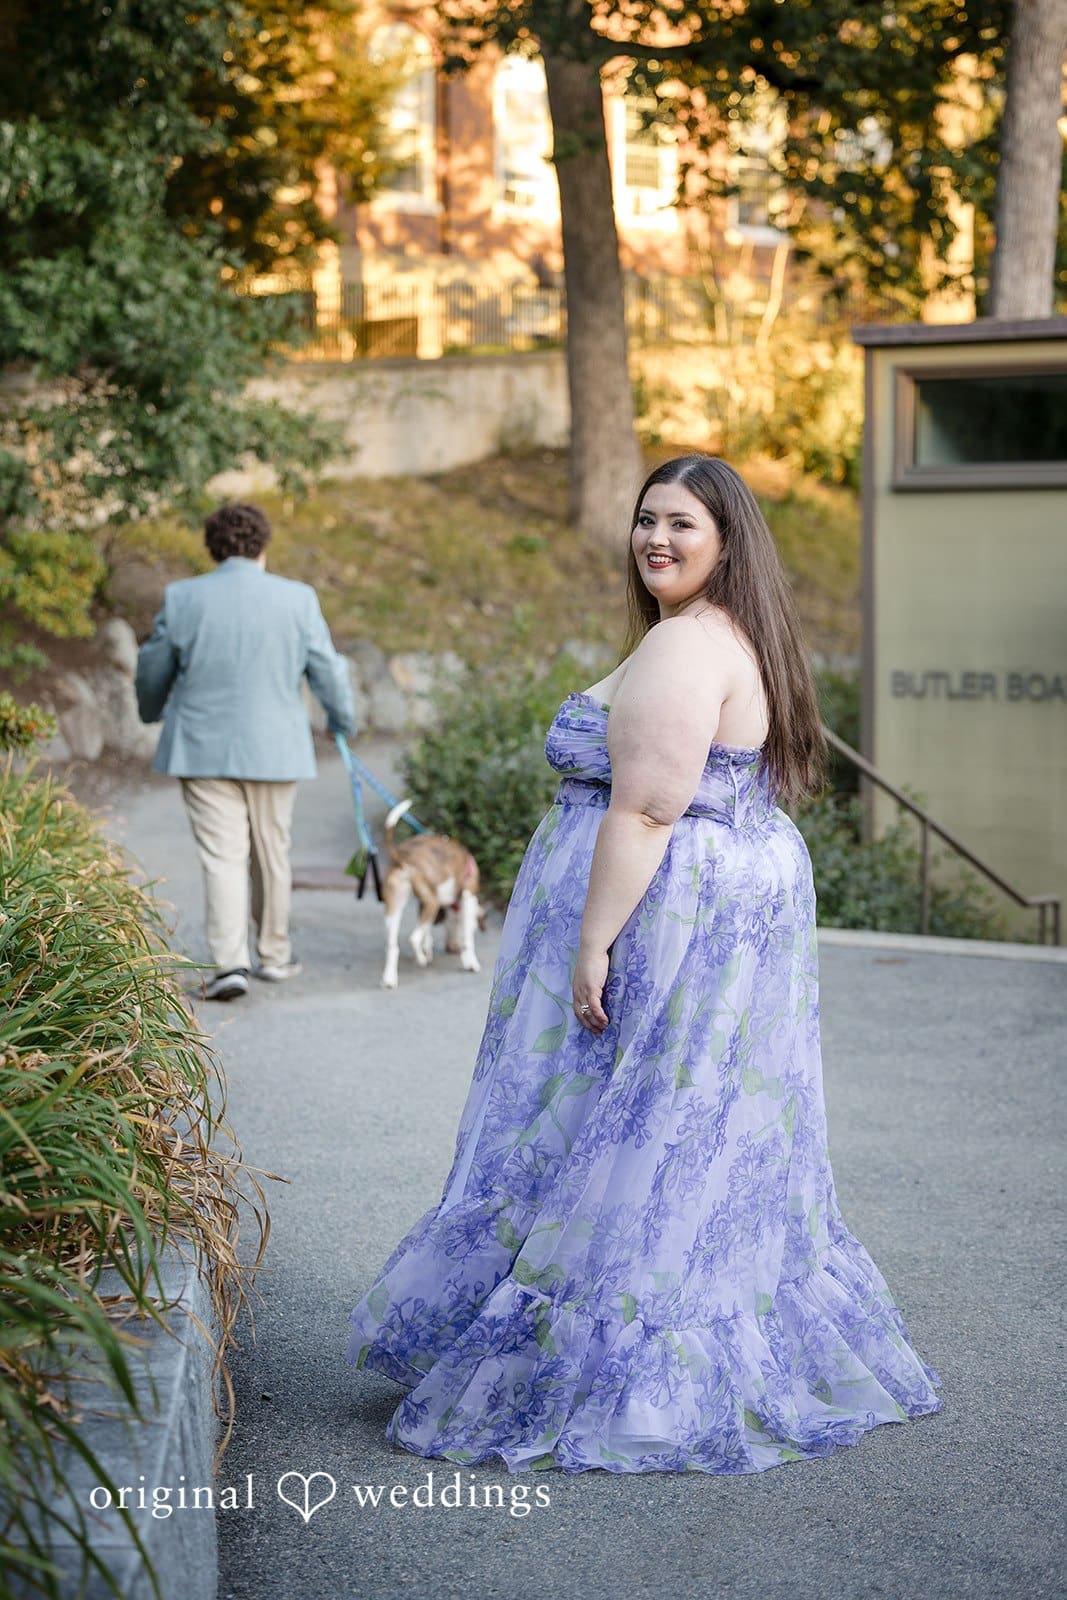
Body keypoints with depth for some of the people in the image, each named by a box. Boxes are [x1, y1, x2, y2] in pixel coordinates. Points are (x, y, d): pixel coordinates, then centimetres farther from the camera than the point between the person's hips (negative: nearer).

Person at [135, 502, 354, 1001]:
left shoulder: (182, 598, -3)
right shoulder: (297, 598, -2)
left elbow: (154, 669, 8)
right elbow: (327, 670, 4)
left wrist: (151, 712, 29)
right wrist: (342, 720, 23)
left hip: (203, 749, -1)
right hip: (274, 749, 1)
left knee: (222, 856, -2)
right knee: (271, 854, 14)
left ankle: (229, 963, -12)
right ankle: (273, 955, 24)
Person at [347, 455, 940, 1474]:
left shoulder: (681, 647, -18)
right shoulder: (743, 638, 14)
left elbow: (645, 811, -24)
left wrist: (592, 944, -22)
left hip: (662, 923, -10)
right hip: (744, 900, 10)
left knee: (626, 1148, -1)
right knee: (721, 1149, 17)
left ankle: (623, 1383, 7)